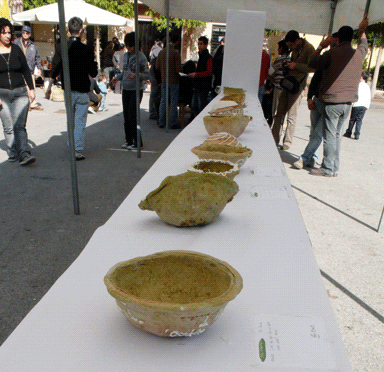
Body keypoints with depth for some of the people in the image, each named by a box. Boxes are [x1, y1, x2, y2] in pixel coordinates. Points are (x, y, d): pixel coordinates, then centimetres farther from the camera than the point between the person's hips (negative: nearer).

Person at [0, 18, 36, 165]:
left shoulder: (16, 49, 7)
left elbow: (26, 69, 13)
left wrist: (31, 89, 7)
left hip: (20, 92, 1)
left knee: (19, 125, -9)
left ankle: (24, 154, -16)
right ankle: (12, 153, 13)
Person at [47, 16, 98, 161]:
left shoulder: (60, 48, -2)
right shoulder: (86, 50, -11)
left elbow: (54, 70, 1)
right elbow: (93, 73, -6)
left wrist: (49, 86, 12)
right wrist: (94, 64, 15)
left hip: (68, 89, 3)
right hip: (82, 90, -3)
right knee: (80, 121, 1)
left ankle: (71, 147, 27)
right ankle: (78, 151, 0)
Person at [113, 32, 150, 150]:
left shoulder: (141, 57, -7)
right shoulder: (125, 56, 12)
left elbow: (147, 75, -9)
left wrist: (136, 75, -25)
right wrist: (117, 77, 3)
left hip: (136, 89, -6)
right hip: (126, 89, 6)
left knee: (132, 116, -8)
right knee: (126, 115, 7)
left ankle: (137, 142, 4)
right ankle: (128, 140, 18)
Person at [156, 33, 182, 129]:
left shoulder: (161, 52, 3)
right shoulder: (175, 53, -13)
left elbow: (157, 66, 7)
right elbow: (178, 69, -14)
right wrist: (179, 76, 5)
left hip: (164, 80, 5)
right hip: (173, 80, -5)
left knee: (163, 101, 11)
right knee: (173, 102, 2)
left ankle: (161, 122, 14)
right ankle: (173, 123, 6)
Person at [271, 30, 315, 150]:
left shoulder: (309, 49, -9)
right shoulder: (295, 49, 15)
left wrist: (295, 66, -18)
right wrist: (288, 65, 10)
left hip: (297, 85, -8)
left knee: (291, 116, -5)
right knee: (279, 113, 6)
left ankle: (287, 143, 2)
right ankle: (274, 140, 11)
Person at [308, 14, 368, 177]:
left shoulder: (332, 53, -10)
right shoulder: (359, 53, 8)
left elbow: (312, 63, 2)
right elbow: (364, 46, 33)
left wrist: (321, 46, 12)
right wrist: (362, 31, 47)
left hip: (332, 100, -6)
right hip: (348, 102, 6)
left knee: (329, 135, -1)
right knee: (337, 134, 14)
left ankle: (328, 168, 3)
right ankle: (335, 168, 17)